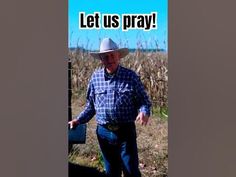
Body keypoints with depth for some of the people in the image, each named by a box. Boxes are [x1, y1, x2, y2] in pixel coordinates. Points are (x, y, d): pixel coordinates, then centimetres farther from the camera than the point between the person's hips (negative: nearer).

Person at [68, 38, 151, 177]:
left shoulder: (131, 76, -6)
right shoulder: (96, 77, 2)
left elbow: (143, 100, 0)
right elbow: (91, 105, 13)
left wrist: (144, 112, -21)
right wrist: (79, 120, 4)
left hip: (126, 132, -3)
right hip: (104, 132, 3)